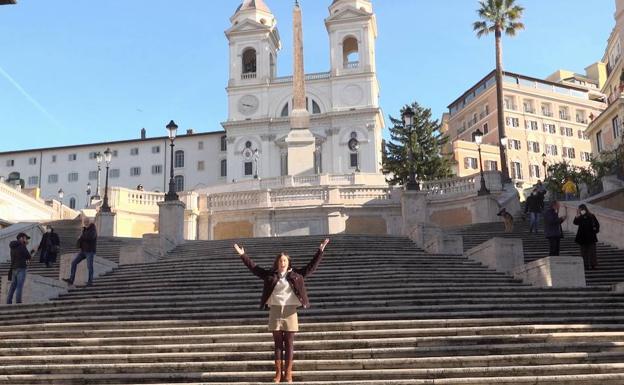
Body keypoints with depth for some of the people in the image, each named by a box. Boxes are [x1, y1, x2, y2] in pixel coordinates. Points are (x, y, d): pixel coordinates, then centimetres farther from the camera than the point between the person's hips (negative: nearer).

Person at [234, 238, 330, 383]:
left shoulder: (296, 275, 5)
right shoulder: (270, 275, 6)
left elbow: (311, 267, 7)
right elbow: (254, 267, 10)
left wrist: (320, 251, 3)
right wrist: (243, 255, 8)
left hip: (290, 311, -1)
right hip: (275, 311, 1)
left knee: (289, 344, 2)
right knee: (278, 344, 5)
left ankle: (288, 373, 5)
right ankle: (278, 373, 8)